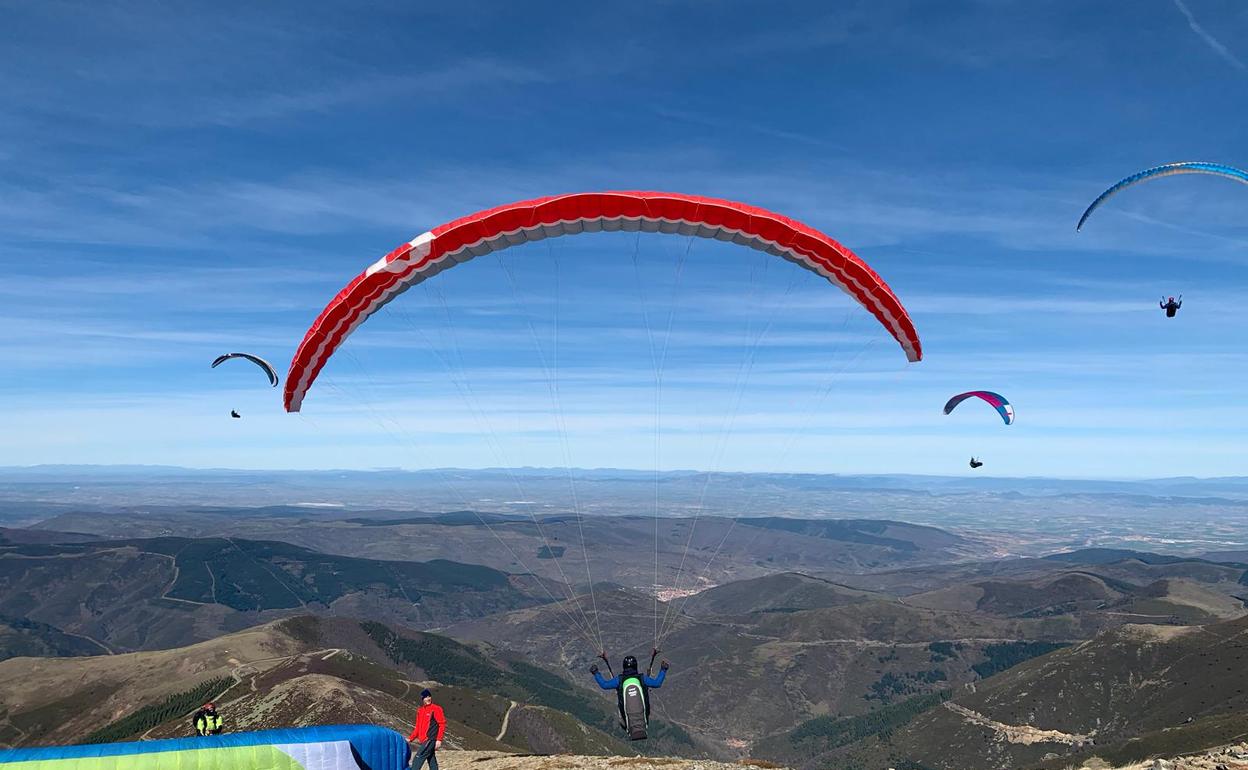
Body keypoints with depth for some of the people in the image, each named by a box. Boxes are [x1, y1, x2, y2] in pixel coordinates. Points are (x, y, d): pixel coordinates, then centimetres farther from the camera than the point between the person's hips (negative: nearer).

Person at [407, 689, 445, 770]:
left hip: (431, 739, -7)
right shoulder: (420, 710, 12)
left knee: (418, 759, -13)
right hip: (424, 740, 7)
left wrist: (439, 740, -17)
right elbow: (418, 727, 19)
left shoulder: (436, 709, -8)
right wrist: (410, 738, 11)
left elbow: (442, 724, -11)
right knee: (432, 762, 10)